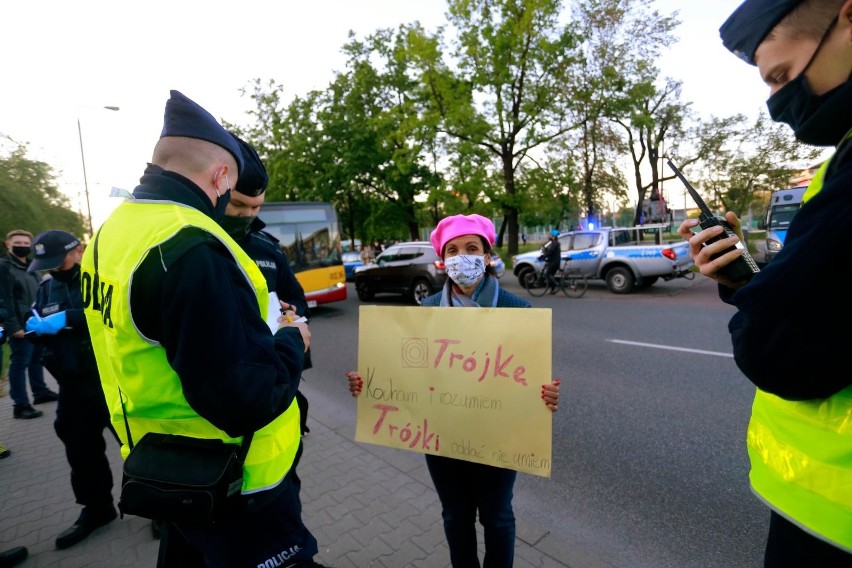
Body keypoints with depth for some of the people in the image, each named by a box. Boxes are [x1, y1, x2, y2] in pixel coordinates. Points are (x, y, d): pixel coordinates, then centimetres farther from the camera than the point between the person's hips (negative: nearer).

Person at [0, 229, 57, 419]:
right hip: (20, 325, -8)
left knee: (36, 359, 18)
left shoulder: (31, 266, 15)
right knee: (20, 363, -3)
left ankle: (40, 392, 31)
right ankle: (20, 405, 4)